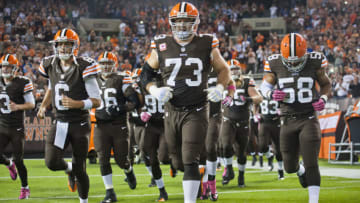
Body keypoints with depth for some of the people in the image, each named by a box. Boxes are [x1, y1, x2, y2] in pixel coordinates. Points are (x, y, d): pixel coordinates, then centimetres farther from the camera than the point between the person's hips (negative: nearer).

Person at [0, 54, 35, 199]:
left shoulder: (23, 83, -9)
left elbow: (31, 104, -9)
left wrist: (18, 107, -25)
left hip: (17, 128, -4)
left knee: (18, 160, -3)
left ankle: (25, 188, 15)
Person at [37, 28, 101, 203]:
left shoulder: (84, 68, -14)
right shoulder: (51, 66, 2)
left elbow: (96, 101, -12)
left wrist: (77, 104, -28)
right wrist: (43, 106, 9)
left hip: (80, 124, -3)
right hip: (60, 122, 3)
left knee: (80, 170, 2)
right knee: (52, 162, -15)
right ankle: (69, 169, 21)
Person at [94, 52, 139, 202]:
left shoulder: (121, 81, -2)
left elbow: (135, 102, -7)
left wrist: (119, 109, -20)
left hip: (119, 125, -3)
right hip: (101, 126, 3)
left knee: (121, 159, 2)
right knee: (103, 160, -4)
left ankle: (129, 172, 38)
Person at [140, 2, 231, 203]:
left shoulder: (207, 45, -3)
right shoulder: (162, 46, 1)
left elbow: (224, 70, 11)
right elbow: (146, 73, 11)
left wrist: (220, 88, -7)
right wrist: (155, 90, -8)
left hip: (196, 112, -3)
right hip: (172, 110, 3)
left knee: (190, 161, -14)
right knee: (178, 162, 14)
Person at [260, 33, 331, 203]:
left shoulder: (314, 63, -5)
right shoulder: (276, 64, -4)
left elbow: (325, 83, 12)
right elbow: (265, 86, 9)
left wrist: (323, 99, -8)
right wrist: (271, 94, -14)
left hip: (308, 118, -2)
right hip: (288, 120, 2)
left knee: (311, 164, -12)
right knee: (290, 167, 11)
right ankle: (300, 171, 48)